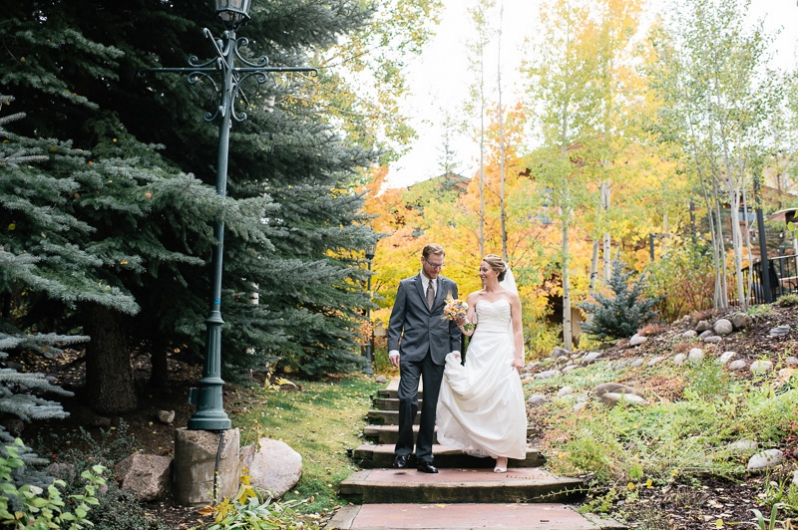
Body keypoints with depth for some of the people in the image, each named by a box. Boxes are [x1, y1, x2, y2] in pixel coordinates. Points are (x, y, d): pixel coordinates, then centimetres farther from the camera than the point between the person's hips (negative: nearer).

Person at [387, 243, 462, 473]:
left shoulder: (450, 286, 11)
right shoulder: (407, 285, 6)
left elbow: (454, 320, 12)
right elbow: (396, 321, 4)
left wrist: (455, 349, 3)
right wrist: (393, 347, -7)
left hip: (438, 352, 2)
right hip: (411, 351, -2)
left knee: (430, 405, 5)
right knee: (408, 399, -12)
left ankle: (424, 456, 14)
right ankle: (403, 450, 6)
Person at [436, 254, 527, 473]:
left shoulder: (511, 297, 6)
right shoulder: (474, 297, 11)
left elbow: (517, 331, 3)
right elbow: (468, 329, 4)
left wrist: (518, 356, -7)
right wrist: (459, 322, -17)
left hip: (502, 351, -2)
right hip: (478, 351, 2)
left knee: (502, 402, -5)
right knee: (475, 397, -7)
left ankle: (502, 455, 1)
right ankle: (479, 443, 9)